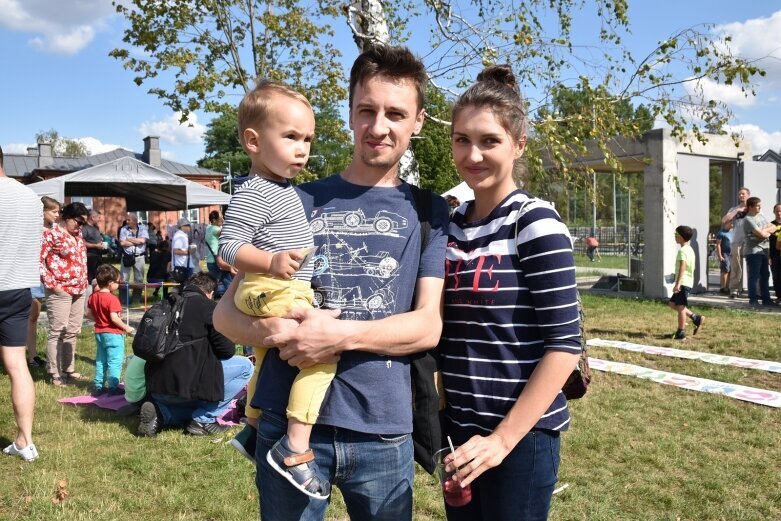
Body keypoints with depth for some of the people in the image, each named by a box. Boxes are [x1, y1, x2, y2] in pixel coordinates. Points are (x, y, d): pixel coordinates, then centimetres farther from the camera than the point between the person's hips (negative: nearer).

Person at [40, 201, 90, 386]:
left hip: (79, 291, 8)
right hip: (60, 292, -8)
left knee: (73, 332, 13)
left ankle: (69, 369, 23)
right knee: (58, 332, -4)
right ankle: (54, 374, 2)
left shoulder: (77, 234, 14)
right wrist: (51, 284, -15)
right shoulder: (51, 233, -10)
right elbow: (38, 260, -14)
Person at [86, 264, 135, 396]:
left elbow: (88, 314, 8)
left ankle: (98, 386, 23)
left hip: (99, 333, 8)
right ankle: (113, 388, 2)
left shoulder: (93, 296, 4)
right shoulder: (112, 299, -21)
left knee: (100, 361, 18)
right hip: (113, 334, -8)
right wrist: (126, 328, -16)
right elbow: (114, 318, -26)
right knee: (115, 362, 0)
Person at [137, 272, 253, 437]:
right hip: (186, 383, -8)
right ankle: (203, 420, 3)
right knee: (245, 366, 5)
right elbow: (227, 349, -6)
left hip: (157, 386, 8)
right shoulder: (207, 306, -3)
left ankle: (159, 414, 6)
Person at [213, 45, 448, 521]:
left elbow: (428, 325, -5)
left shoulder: (429, 212, 4)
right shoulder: (299, 202, 4)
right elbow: (226, 313, 3)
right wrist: (270, 329, -18)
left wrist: (343, 334, -20)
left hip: (384, 431, 0)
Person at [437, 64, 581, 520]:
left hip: (522, 433, -6)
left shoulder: (535, 222, -11)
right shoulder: (450, 226, 7)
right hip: (459, 430, 6)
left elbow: (563, 345, -15)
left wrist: (503, 438, -18)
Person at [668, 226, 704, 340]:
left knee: (680, 306, -7)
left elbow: (682, 267, -24)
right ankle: (696, 318, 14)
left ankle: (681, 333, -6)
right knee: (672, 303, 16)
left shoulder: (682, 250, -13)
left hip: (683, 282, -10)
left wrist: (677, 283, -30)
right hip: (688, 282, 10)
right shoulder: (690, 249, 18)